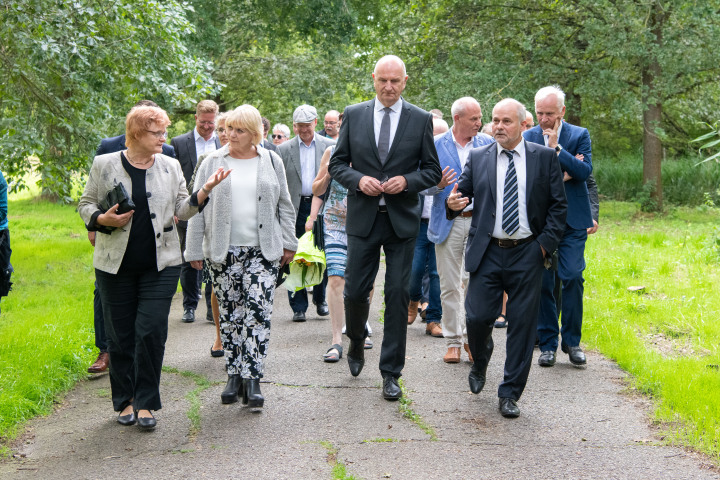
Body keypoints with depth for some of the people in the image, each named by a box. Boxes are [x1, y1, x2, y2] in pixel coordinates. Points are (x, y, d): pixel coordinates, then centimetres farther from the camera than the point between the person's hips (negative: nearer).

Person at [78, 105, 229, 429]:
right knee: (120, 335, 5)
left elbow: (182, 210, 8)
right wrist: (103, 219, -11)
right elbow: (85, 205, 8)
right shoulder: (105, 165, 3)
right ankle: (125, 401, 20)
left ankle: (145, 402, 5)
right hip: (116, 265, -1)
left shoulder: (170, 167, 8)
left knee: (152, 332, -6)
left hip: (160, 265, 1)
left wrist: (204, 191, -7)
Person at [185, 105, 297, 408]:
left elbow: (284, 206, 13)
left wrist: (288, 243, 8)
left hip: (263, 252, -1)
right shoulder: (212, 163, 5)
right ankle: (234, 376, 16)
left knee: (258, 312, -10)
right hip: (222, 252, 1)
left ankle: (252, 380, -9)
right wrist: (194, 250, 4)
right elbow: (198, 209, 7)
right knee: (229, 315, 6)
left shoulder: (271, 162, 8)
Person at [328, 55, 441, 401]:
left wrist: (407, 181, -14)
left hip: (402, 220, -1)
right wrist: (358, 180, -12)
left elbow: (433, 171, 5)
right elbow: (337, 164, 7)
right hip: (363, 217, 1)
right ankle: (356, 343, 34)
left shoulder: (421, 120, 2)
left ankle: (391, 373, 8)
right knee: (355, 290, 2)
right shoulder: (353, 115, 5)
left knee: (398, 295, 0)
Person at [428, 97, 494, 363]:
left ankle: (471, 338, 11)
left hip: (480, 222, 0)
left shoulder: (488, 144, 6)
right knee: (449, 285, 3)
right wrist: (437, 184, -17)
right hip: (448, 222, 0)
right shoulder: (436, 145, 3)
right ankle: (453, 341, 13)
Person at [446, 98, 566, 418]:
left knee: (522, 325, 1)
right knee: (477, 317, -7)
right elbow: (461, 193, 6)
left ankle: (509, 394, 12)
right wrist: (453, 204, -18)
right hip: (487, 252, 1)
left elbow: (558, 205, 4)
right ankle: (480, 363, 27)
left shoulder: (545, 157, 4)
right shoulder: (478, 158, 7)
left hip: (527, 254, 0)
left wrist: (545, 243, -6)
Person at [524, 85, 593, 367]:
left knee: (573, 278, -7)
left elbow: (585, 172, -12)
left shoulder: (579, 135, 2)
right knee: (543, 281, 1)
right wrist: (561, 176, -12)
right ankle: (547, 343, 10)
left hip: (572, 221, -1)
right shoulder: (527, 138, 5)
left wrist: (556, 148, -17)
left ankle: (572, 341, 7)